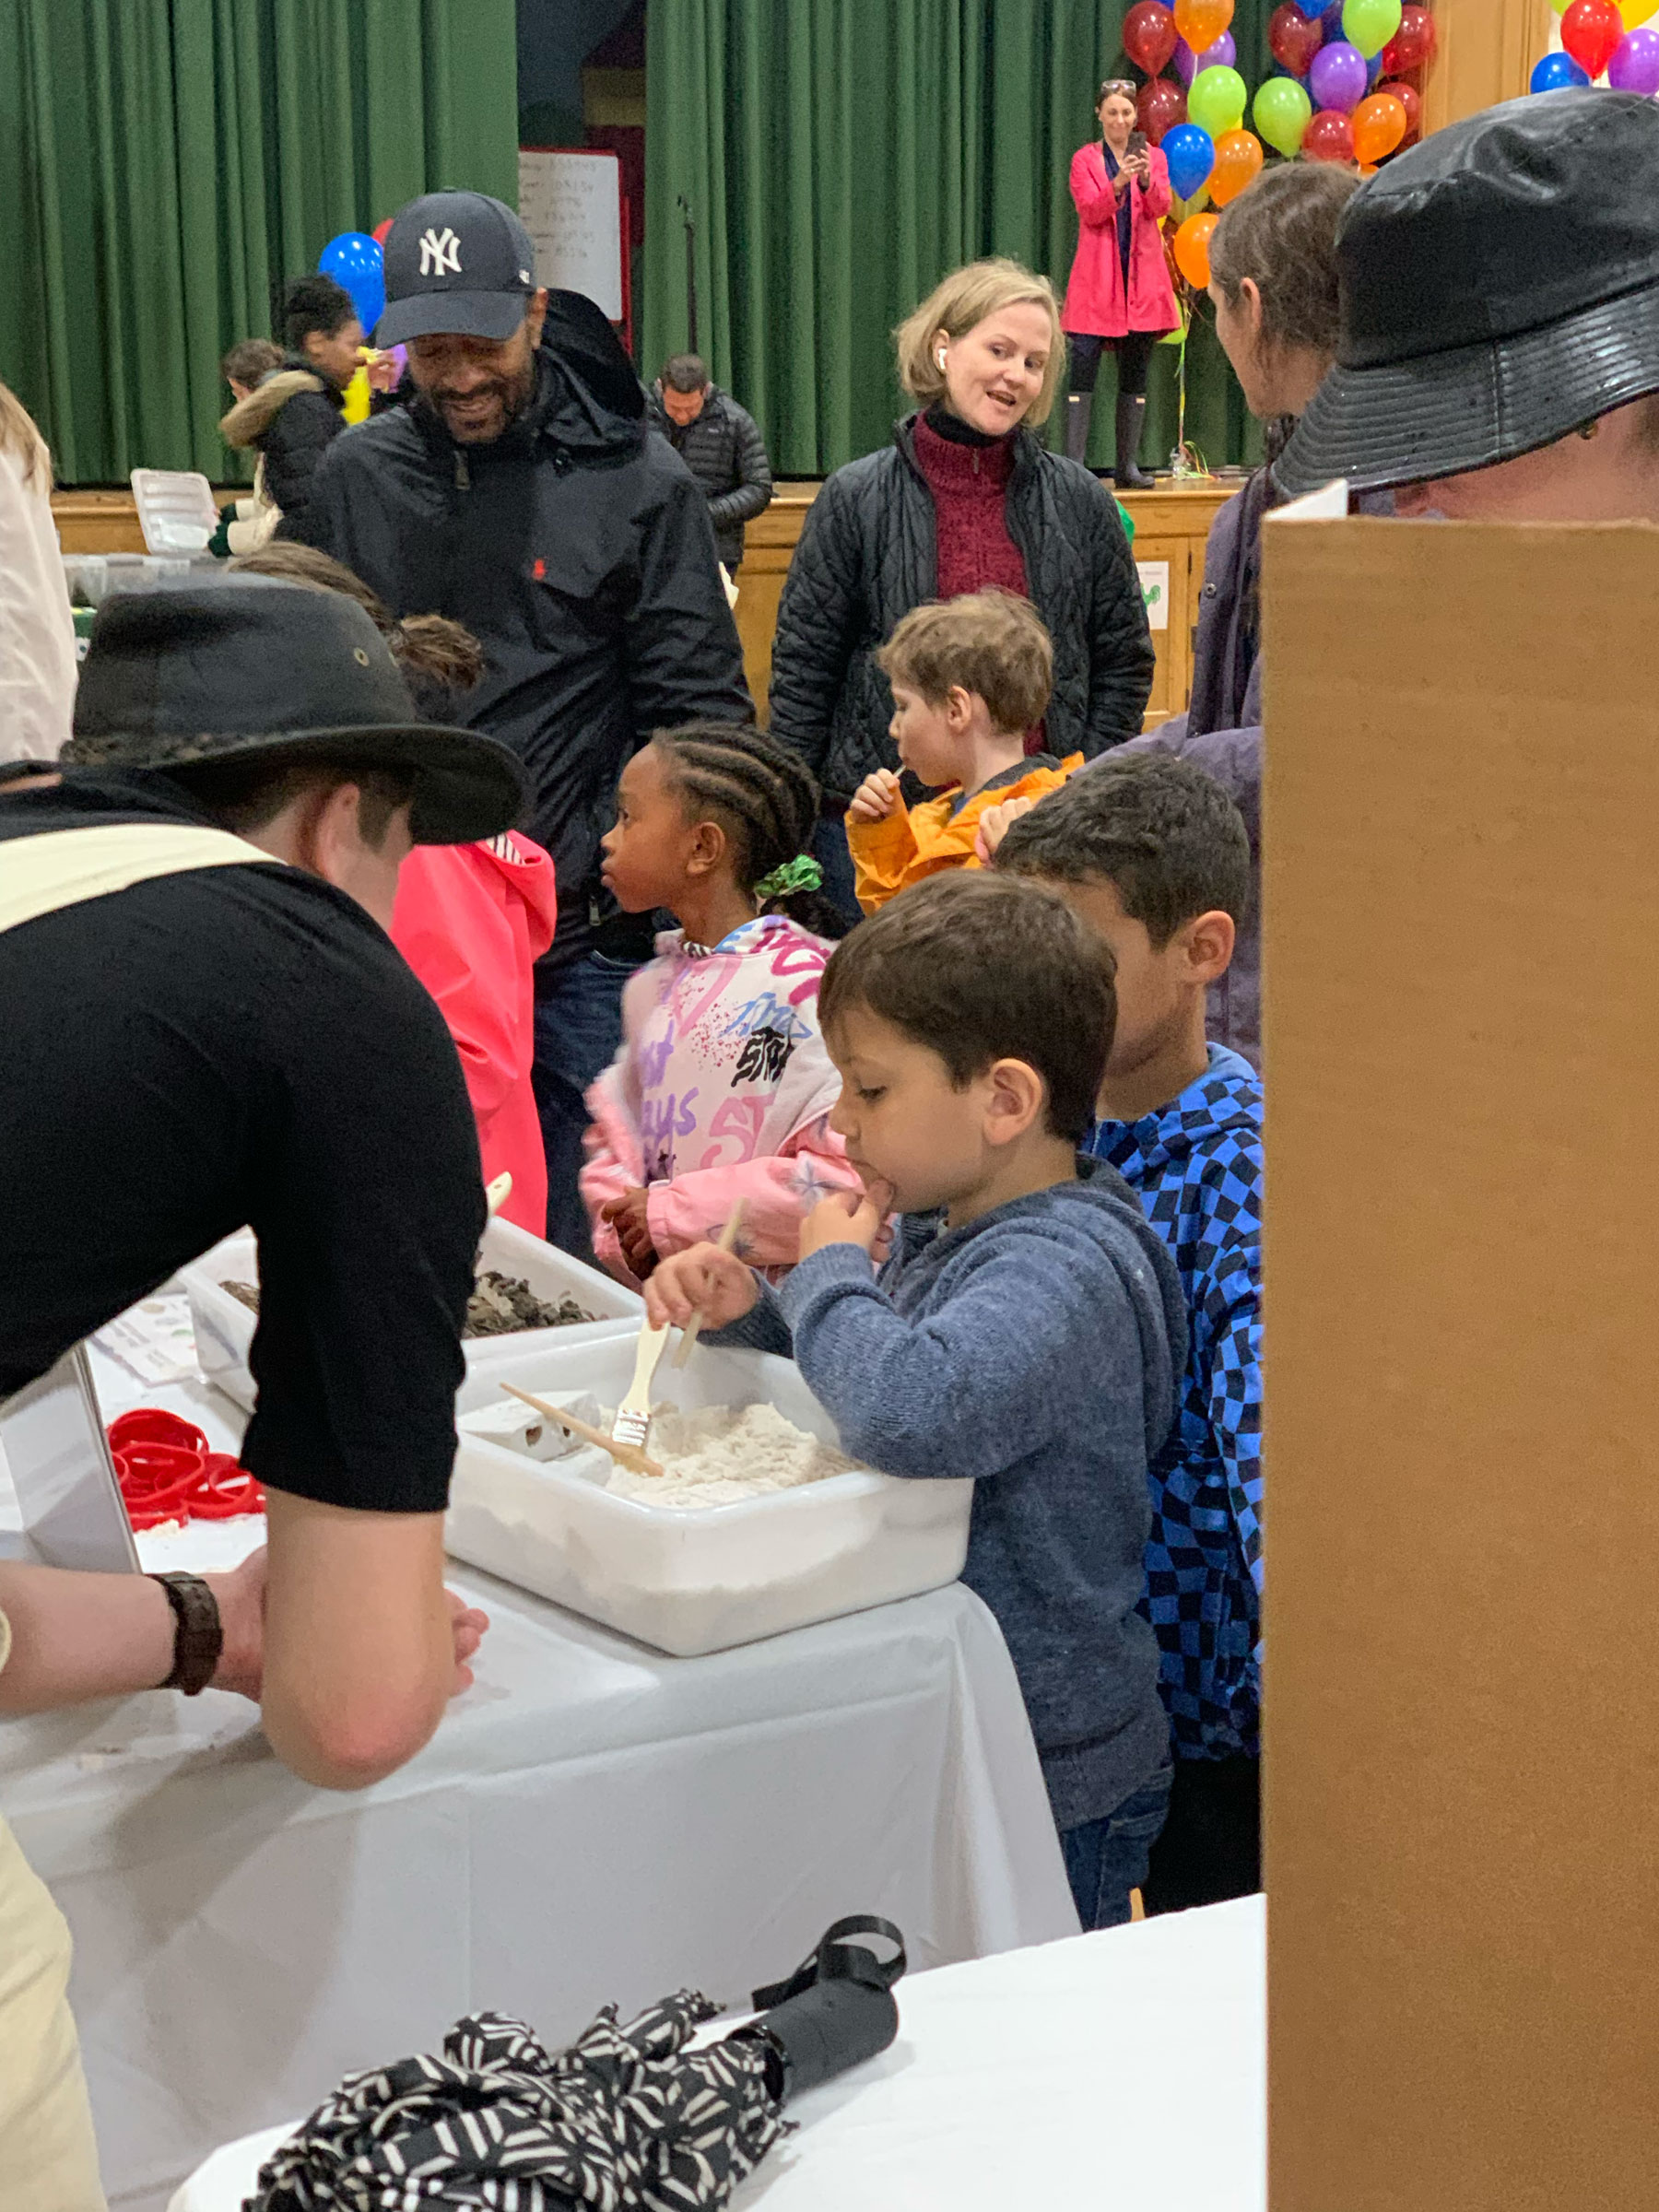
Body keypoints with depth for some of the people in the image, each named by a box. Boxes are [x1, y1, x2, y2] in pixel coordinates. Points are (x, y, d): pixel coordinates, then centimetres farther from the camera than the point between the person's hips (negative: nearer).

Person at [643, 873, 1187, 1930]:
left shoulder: (1067, 1270, -25)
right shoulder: (946, 1228, 4)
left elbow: (915, 1412, -43)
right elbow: (869, 1368, 23)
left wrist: (830, 1269, -23)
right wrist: (753, 1308, 1)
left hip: (1046, 1772, -9)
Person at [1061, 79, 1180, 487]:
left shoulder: (1154, 157, 11)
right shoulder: (1085, 159, 6)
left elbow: (1161, 208, -5)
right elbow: (1090, 211, -8)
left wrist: (1146, 180, -24)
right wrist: (1117, 183, -25)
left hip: (1141, 275, 2)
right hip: (1097, 276, -2)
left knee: (1135, 374, 4)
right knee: (1083, 369, -11)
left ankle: (1127, 466, 8)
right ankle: (1074, 464, -13)